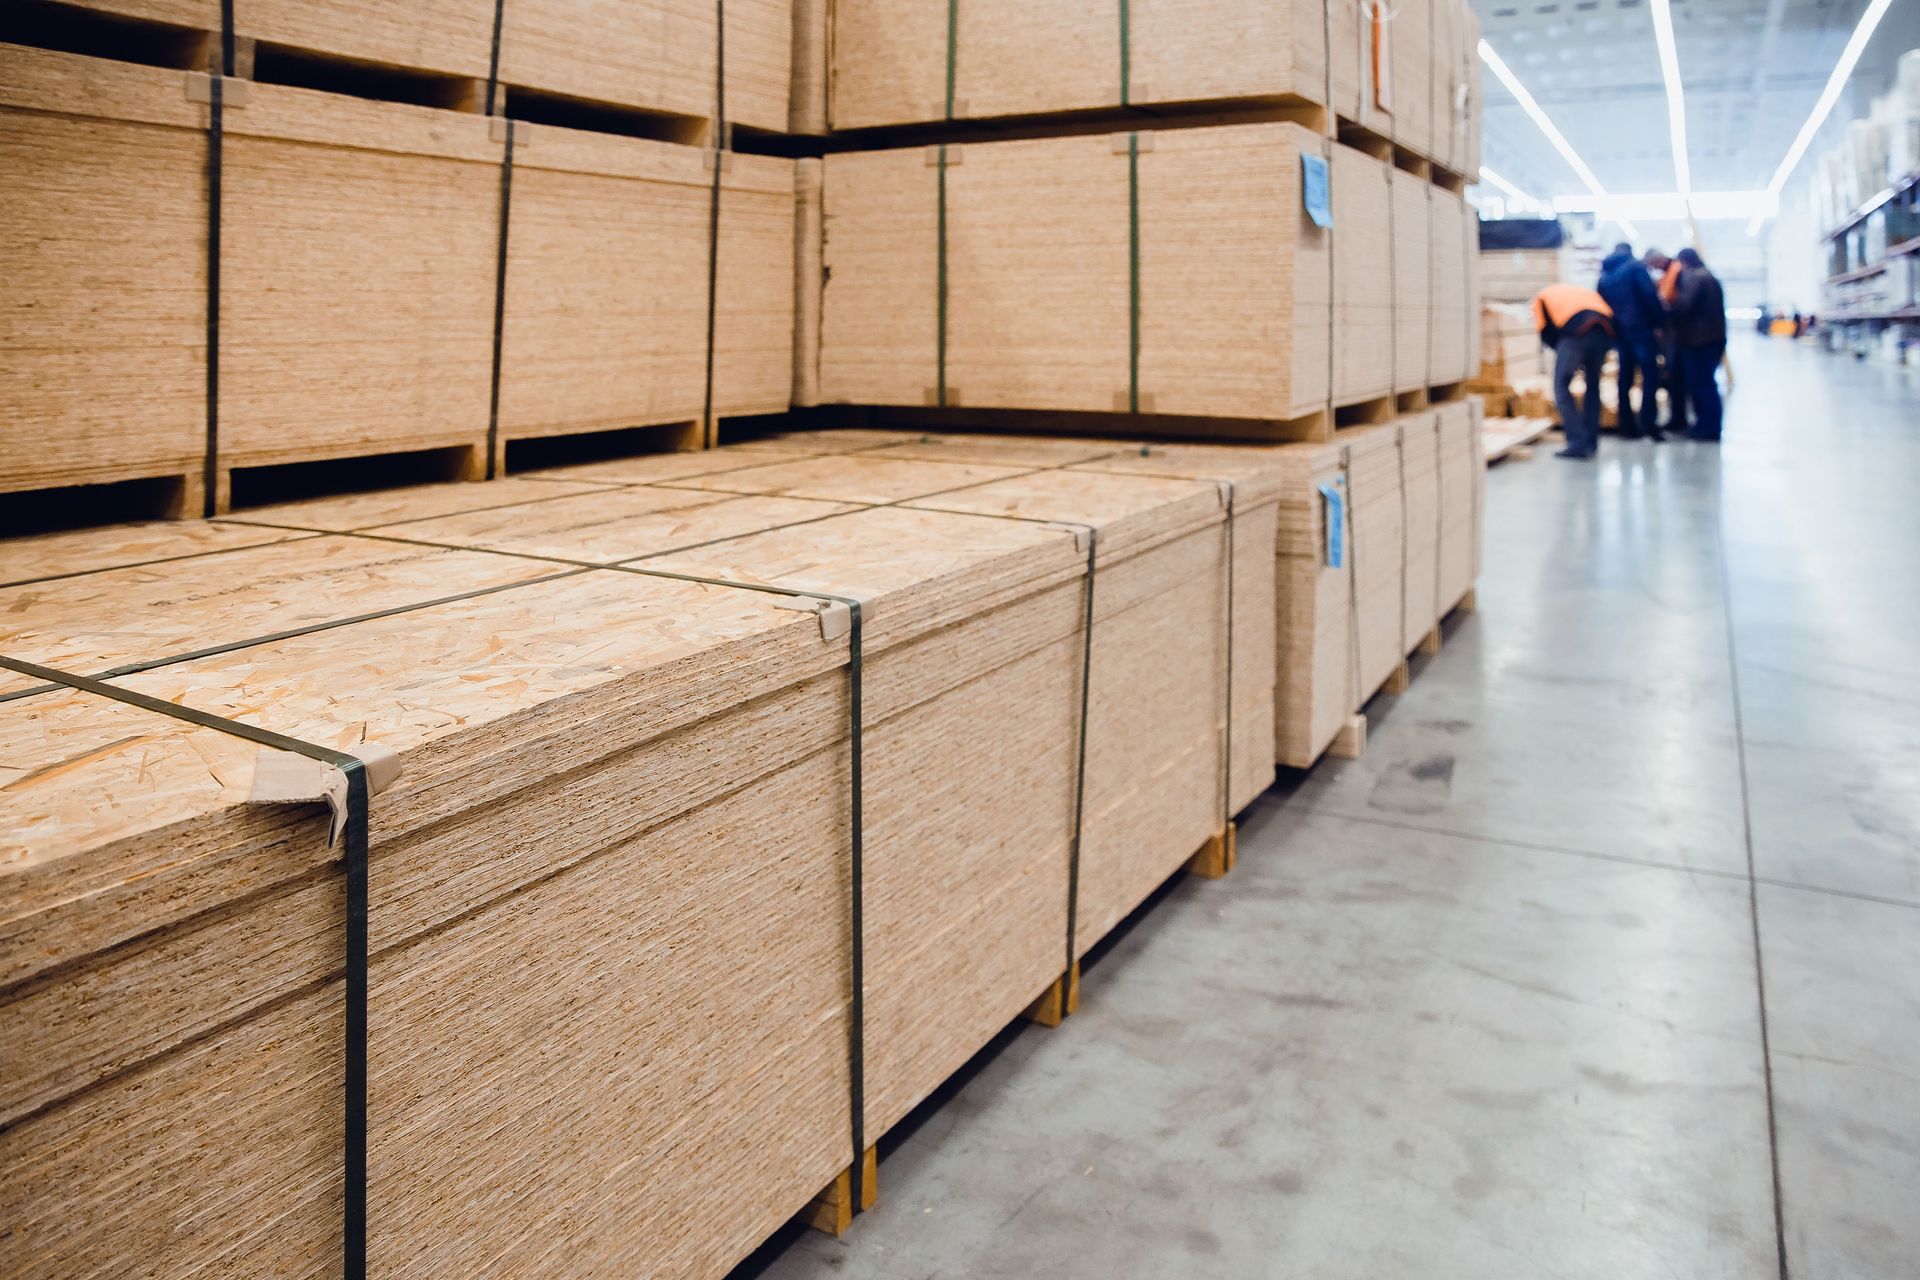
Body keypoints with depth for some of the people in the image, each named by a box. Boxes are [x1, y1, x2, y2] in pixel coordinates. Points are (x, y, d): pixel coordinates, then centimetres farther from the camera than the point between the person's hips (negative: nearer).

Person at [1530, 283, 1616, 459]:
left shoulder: (1542, 297, 27)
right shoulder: (1587, 292, 41)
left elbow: (1546, 333, 11)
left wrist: (1560, 350, 19)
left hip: (1576, 332, -5)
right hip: (1605, 330, 5)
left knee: (1561, 386, 4)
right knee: (1593, 385, 20)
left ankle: (1577, 443, -7)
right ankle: (1591, 443, 19)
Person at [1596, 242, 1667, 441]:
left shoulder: (1604, 276, 15)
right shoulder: (1635, 267, -3)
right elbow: (1650, 296, -12)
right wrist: (1660, 318, -5)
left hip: (1618, 330, 6)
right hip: (1639, 326, -6)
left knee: (1625, 377, 9)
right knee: (1650, 373, -7)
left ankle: (1627, 426, 8)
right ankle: (1648, 421, -19)